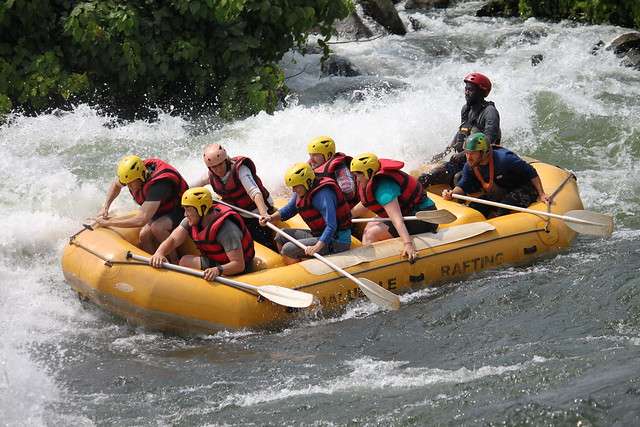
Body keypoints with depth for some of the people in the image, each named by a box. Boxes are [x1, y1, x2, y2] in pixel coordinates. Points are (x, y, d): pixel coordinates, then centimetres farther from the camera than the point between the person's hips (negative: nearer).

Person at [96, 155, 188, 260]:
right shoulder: (133, 172, -15)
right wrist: (105, 207, -4)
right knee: (144, 236, -18)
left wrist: (109, 222, -34)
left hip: (180, 211, -8)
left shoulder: (158, 184, -39)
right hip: (160, 212, 8)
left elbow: (141, 220, -43)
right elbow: (115, 185, 11)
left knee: (157, 227, -34)